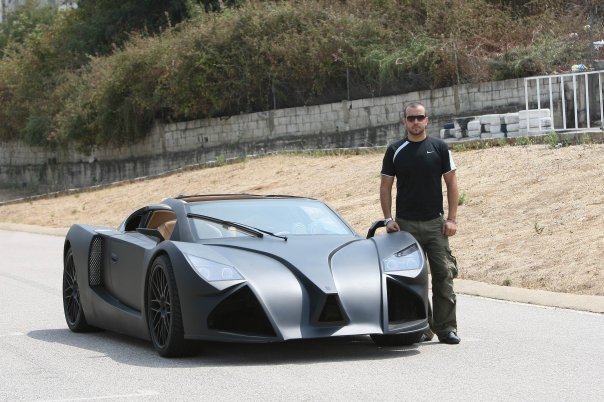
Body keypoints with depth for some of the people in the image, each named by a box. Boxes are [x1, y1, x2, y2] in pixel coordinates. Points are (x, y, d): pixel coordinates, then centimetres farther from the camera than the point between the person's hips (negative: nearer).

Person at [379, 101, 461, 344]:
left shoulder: (439, 148, 4)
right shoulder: (395, 151, 5)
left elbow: (451, 183, 5)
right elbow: (385, 187, 8)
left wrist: (452, 218, -3)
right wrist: (388, 219, -3)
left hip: (436, 224, 0)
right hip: (406, 224, 0)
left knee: (443, 275, -3)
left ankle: (446, 328, 1)